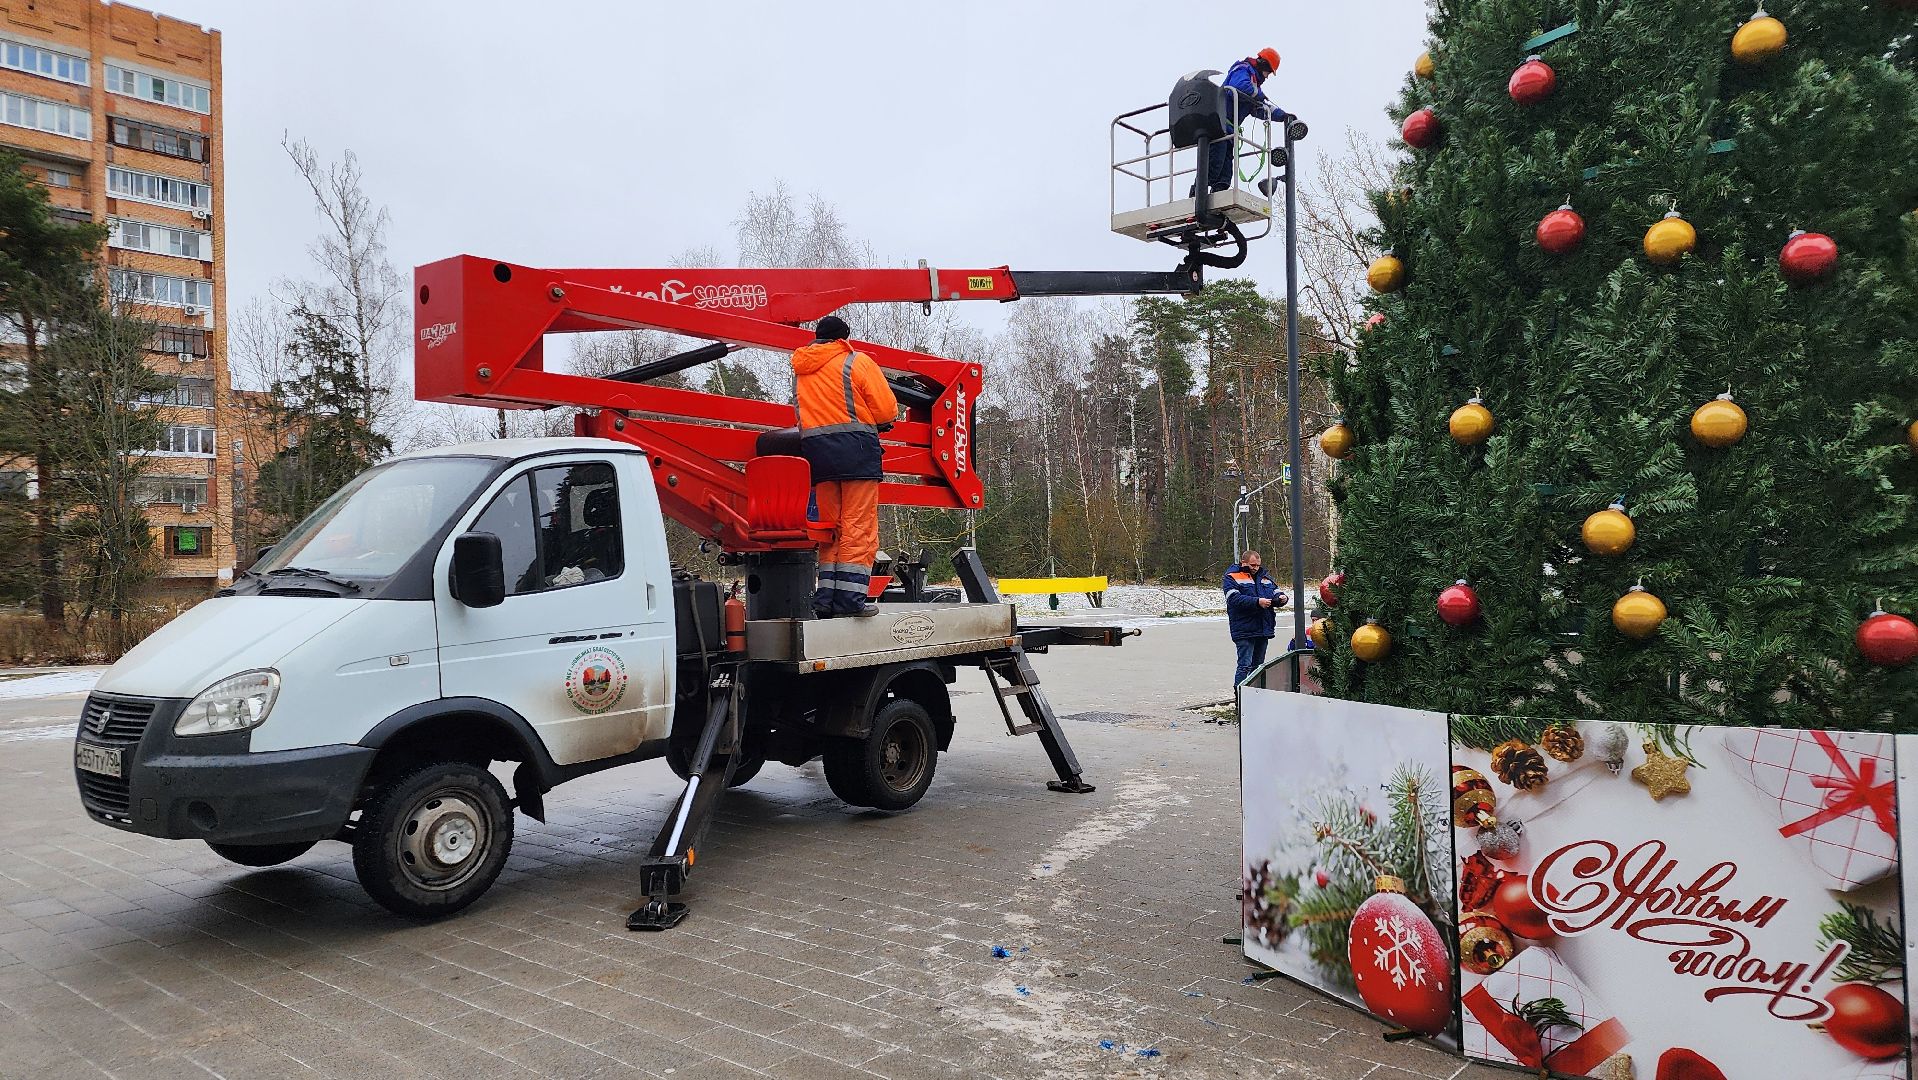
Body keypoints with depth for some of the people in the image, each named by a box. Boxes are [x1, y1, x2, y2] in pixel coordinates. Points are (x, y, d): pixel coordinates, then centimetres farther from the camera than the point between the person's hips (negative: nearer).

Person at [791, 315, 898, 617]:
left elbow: (806, 411, 17)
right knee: (858, 527, -4)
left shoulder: (799, 369, 17)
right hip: (856, 448, -5)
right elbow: (887, 409, -3)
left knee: (830, 527, 12)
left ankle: (826, 595, 8)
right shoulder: (857, 361, 0)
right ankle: (850, 597, -9)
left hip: (814, 451, 5)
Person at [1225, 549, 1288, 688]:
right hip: (1244, 630, -7)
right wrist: (1257, 602, -26)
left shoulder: (1264, 576, 16)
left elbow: (1276, 592, 19)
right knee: (1245, 666, -11)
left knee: (1258, 665, 14)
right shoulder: (1232, 577, -4)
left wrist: (1281, 598, -6)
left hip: (1264, 629, 7)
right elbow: (1234, 598, -19)